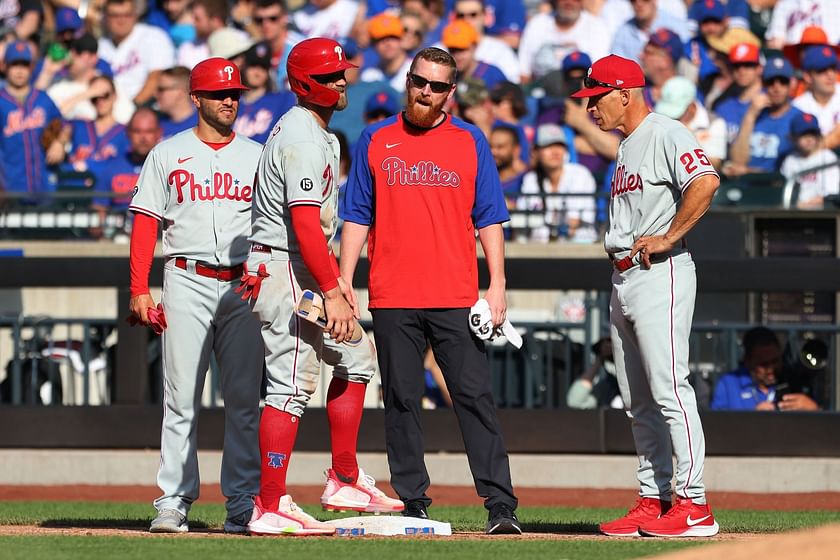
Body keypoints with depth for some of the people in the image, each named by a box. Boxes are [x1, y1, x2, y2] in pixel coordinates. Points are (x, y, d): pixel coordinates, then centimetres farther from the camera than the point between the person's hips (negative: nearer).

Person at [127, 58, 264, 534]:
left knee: (245, 397, 0)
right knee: (181, 398, -4)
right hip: (188, 284, -1)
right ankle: (174, 502, -3)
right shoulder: (168, 155, 9)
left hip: (245, 285, 2)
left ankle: (243, 504, 3)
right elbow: (147, 222, 5)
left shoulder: (257, 156, 14)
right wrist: (139, 289, -4)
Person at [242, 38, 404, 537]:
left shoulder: (320, 134, 17)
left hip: (305, 271, 11)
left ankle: (345, 481, 18)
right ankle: (271, 508, -10)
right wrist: (332, 293, -26)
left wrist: (337, 278, 20)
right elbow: (305, 224, -24)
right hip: (285, 271, -11)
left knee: (357, 356, 16)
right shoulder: (303, 139, -17)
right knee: (293, 383, -10)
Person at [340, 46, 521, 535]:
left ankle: (501, 505, -9)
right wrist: (343, 284, 3)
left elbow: (489, 218, 8)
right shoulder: (375, 141, 11)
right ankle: (413, 504, 7)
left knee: (475, 396, -6)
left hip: (456, 297, -1)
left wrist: (497, 285, -2)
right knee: (401, 401, 2)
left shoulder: (470, 142, 9)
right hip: (393, 298, 1)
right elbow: (357, 217, 11)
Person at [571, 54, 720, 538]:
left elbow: (706, 181, -25)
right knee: (639, 402, 9)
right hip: (625, 278, 10)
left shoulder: (666, 134, -9)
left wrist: (667, 238, -21)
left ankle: (694, 504, -15)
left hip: (660, 275, -10)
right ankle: (653, 501, 13)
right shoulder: (627, 147, 22)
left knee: (669, 389, -14)